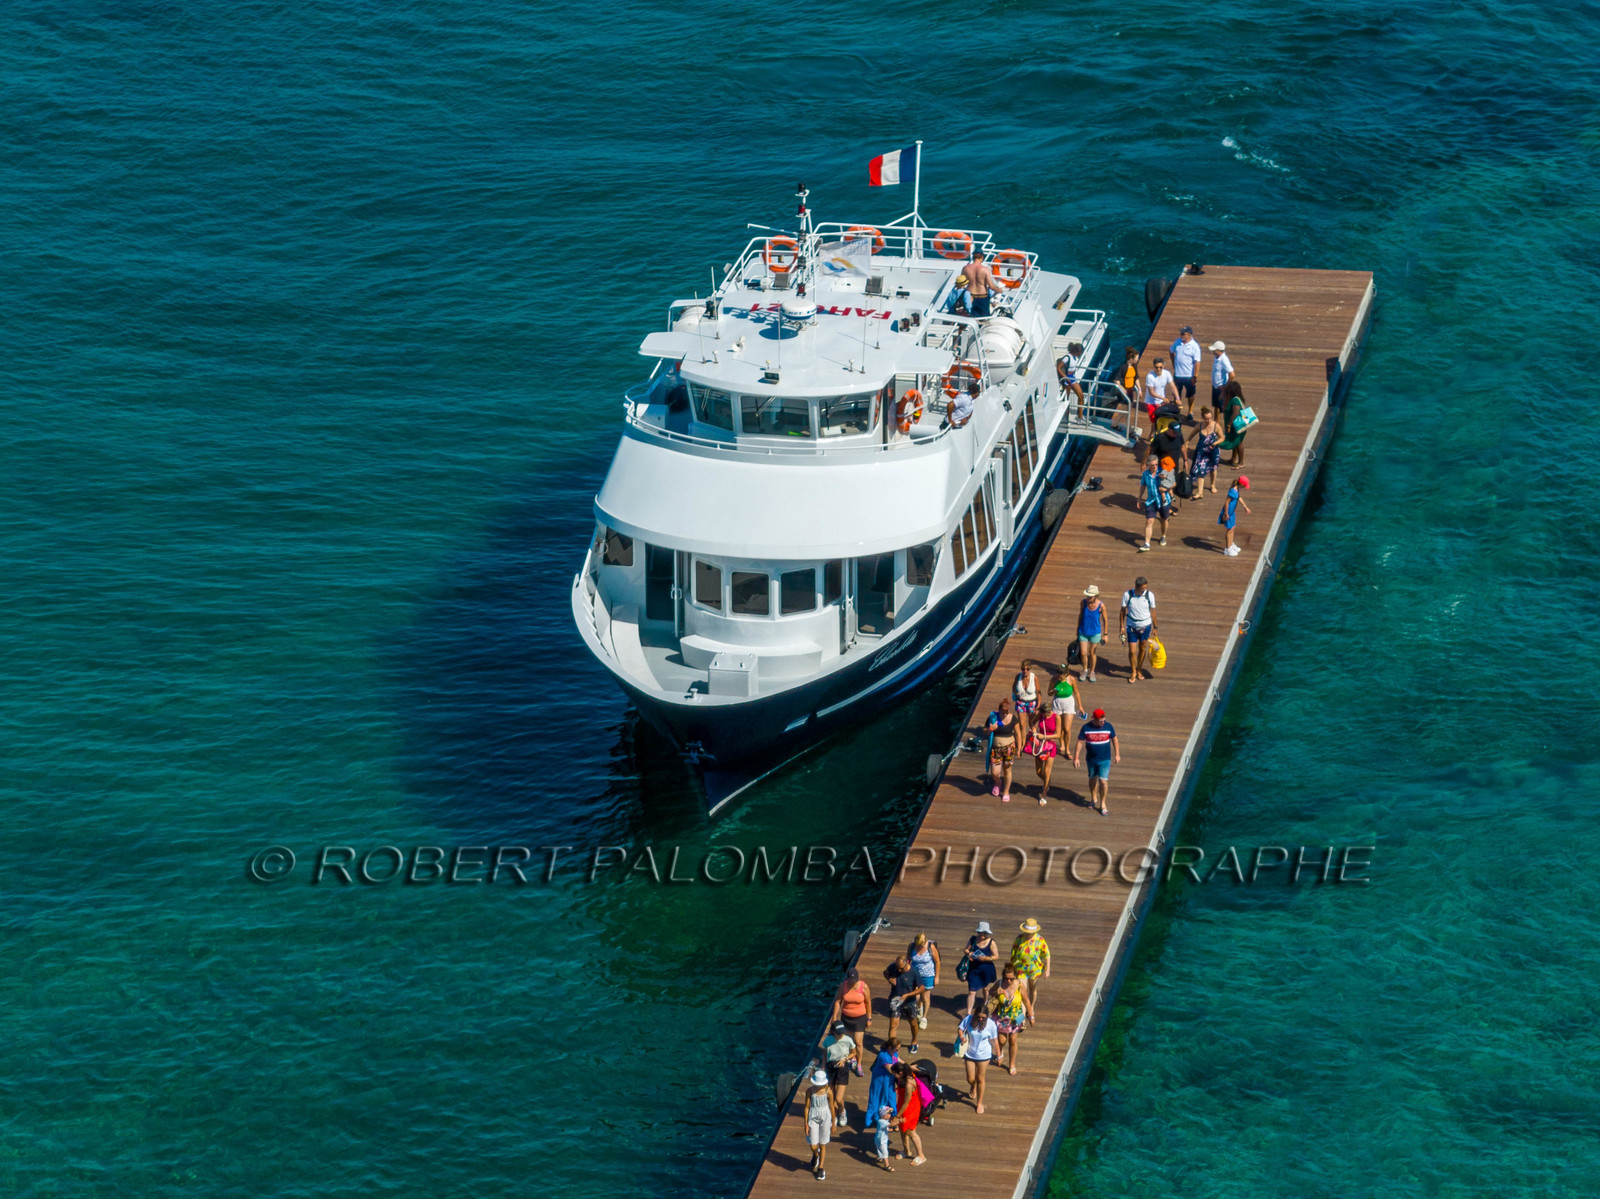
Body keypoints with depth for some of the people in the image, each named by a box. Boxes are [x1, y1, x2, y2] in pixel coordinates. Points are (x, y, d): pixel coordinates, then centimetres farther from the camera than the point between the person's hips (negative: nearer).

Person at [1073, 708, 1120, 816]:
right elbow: (1080, 742, -5)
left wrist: (1117, 754, 9)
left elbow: (1114, 739, 5)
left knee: (1103, 781, -7)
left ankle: (1102, 803, 10)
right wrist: (1076, 757, -7)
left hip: (1105, 759, -1)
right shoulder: (1086, 728, -11)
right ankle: (1094, 799, 41)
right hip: (1091, 758, 1)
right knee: (1093, 779, 18)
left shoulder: (1108, 726, -10)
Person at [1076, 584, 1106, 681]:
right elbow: (1080, 616, 2)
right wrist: (1078, 630, 12)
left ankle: (1091, 672, 34)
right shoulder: (1083, 602, -14)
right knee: (1083, 653, 3)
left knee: (1092, 653, 13)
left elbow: (1104, 619, -6)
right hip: (1083, 632, 1)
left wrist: (1105, 634, -1)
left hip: (1095, 632, -1)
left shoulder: (1101, 606, -20)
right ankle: (1084, 670, 30)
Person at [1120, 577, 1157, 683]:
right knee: (1132, 651, -2)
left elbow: (1152, 611, 1)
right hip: (1132, 626, -1)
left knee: (1142, 650, 13)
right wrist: (1122, 626, -1)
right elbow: (1123, 610, -2)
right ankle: (1133, 673, 18)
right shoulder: (1127, 594, -15)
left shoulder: (1150, 595, -12)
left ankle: (1139, 671, 32)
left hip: (1145, 626, 1)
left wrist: (1155, 627, 8)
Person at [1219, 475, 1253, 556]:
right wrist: (1226, 514, -22)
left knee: (1232, 528, 23)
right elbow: (1226, 502, -27)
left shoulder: (1237, 490, 2)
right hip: (1228, 513, -10)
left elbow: (1239, 498, 20)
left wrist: (1245, 507, 30)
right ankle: (1227, 548, 19)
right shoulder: (1233, 491, -29)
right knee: (1229, 530, 4)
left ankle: (1231, 545, 41)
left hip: (1232, 512, 10)